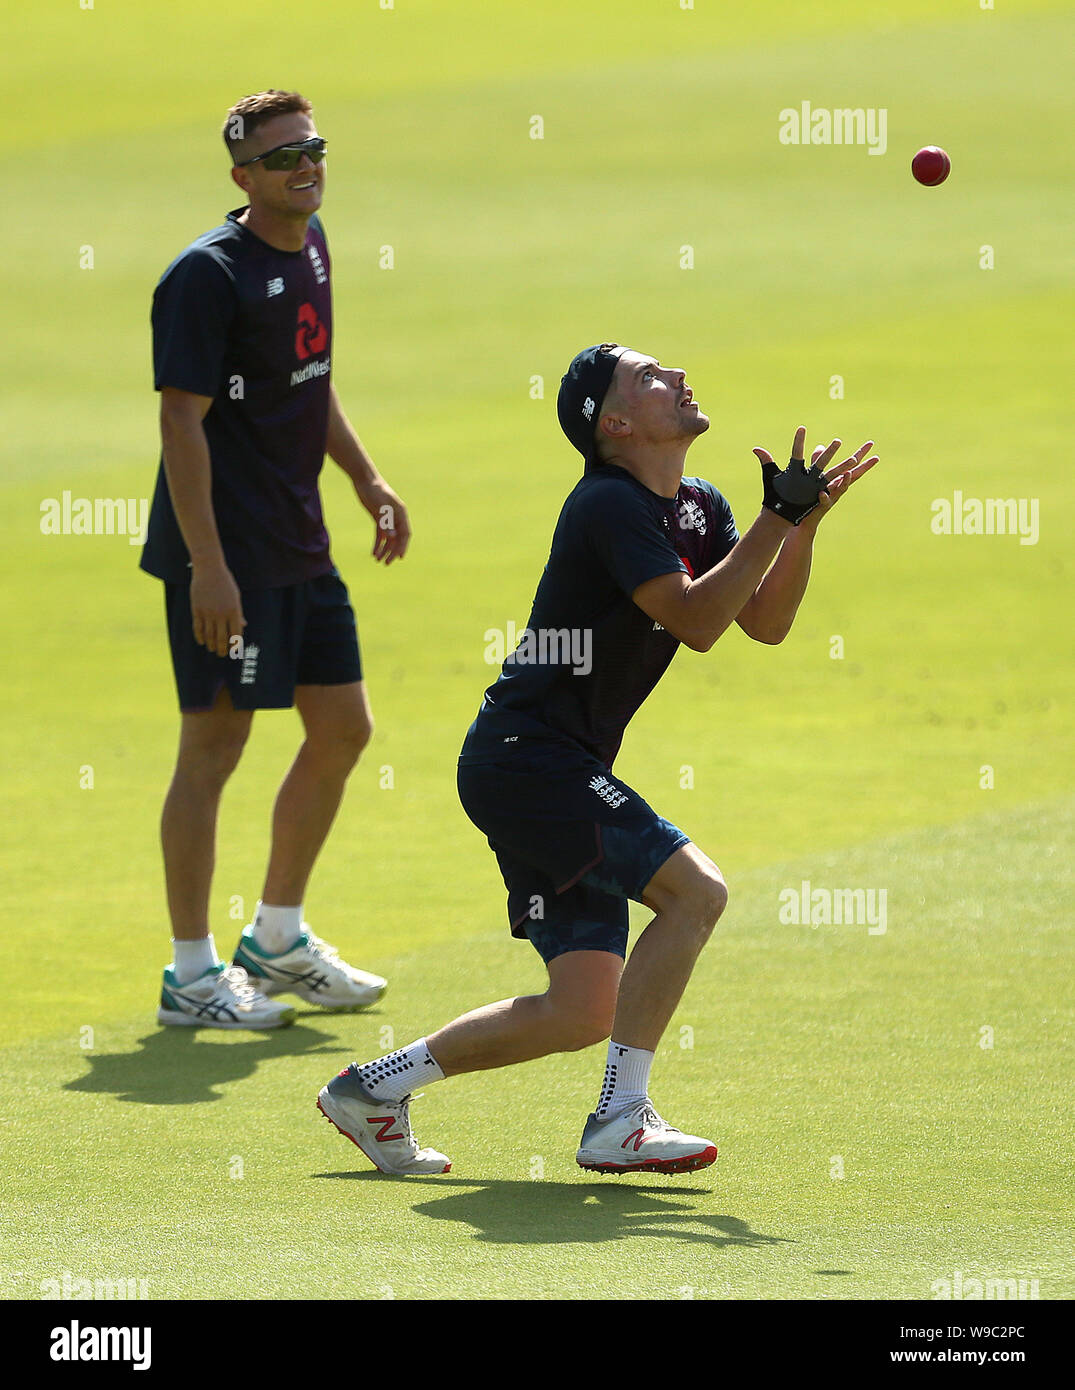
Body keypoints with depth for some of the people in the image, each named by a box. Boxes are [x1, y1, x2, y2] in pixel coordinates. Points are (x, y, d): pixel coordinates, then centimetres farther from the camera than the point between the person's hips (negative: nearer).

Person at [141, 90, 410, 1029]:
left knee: (343, 728, 14)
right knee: (214, 746, -4)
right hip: (227, 555, -9)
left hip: (301, 545, 9)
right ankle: (193, 976, 4)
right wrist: (207, 564, -24)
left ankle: (278, 941, 28)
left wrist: (368, 481, 22)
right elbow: (182, 422, -19)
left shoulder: (311, 246, 11)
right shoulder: (209, 275, -16)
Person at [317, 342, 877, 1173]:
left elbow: (765, 623, 10)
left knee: (585, 1010, 3)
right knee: (694, 889, -20)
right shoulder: (610, 506, -15)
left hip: (559, 771, 10)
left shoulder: (697, 509, 13)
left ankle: (376, 1087, 14)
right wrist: (779, 517, -24)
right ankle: (620, 1120, -15)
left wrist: (806, 521, -3)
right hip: (523, 755, -10)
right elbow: (696, 621, -24)